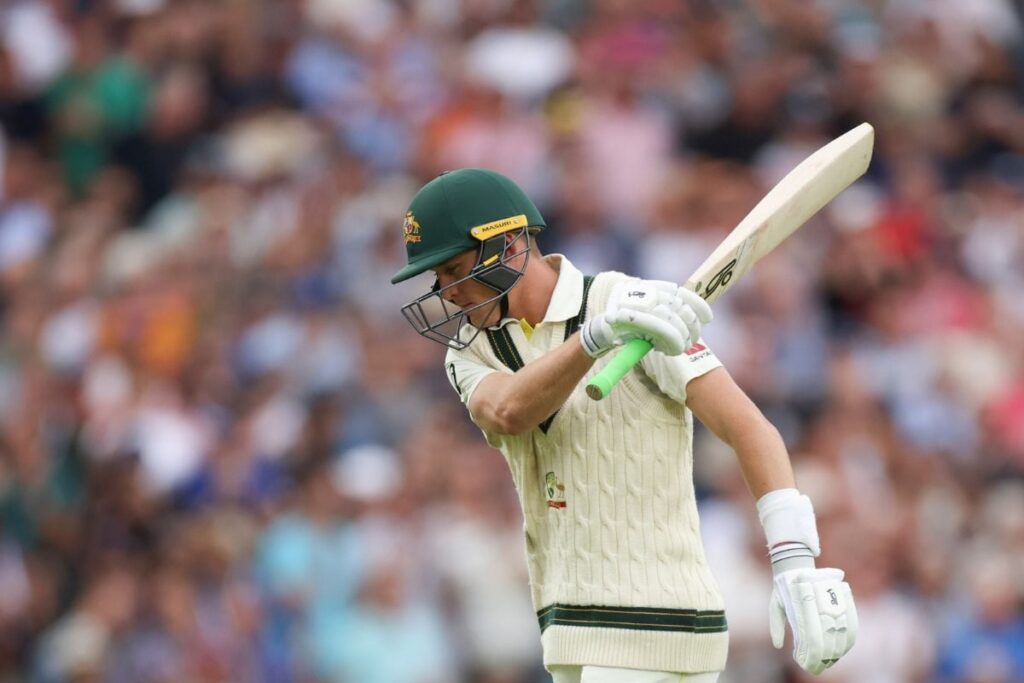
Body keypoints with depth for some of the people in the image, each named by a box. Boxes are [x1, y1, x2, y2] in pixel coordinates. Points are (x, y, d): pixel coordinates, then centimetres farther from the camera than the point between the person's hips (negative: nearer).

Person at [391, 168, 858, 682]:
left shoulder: (625, 302, -10)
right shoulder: (470, 354, 8)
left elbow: (748, 428, -16)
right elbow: (507, 412, -16)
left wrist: (796, 566, -29)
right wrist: (596, 336, -35)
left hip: (653, 634, -7)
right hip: (573, 639, 7)